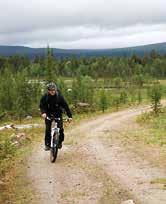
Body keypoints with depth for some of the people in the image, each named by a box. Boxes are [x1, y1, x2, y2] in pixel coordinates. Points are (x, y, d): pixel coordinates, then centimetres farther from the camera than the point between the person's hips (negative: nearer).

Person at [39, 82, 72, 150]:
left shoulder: (59, 96, -19)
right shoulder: (45, 97, -16)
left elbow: (65, 106, -17)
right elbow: (41, 105, -11)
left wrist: (70, 116, -23)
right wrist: (43, 112, -32)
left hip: (58, 114, 0)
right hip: (48, 114, 1)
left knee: (60, 128, -10)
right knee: (48, 129, -7)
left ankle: (60, 142, 12)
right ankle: (47, 144, 4)